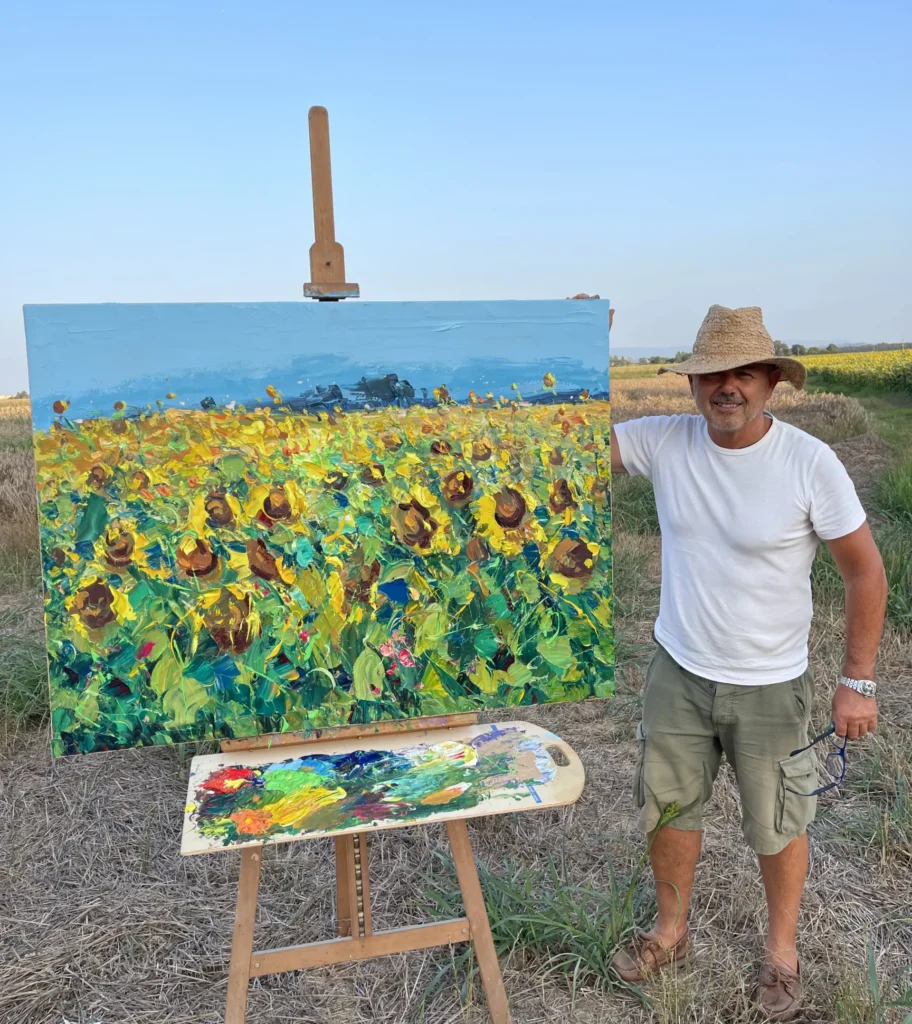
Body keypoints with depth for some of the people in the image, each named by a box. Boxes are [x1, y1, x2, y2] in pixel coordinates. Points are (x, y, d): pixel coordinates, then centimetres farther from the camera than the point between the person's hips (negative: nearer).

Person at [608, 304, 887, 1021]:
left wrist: (858, 681, -8)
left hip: (771, 687, -2)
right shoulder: (665, 443, -11)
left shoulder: (812, 464, -18)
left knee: (777, 827, 18)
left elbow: (866, 570, -10)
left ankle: (783, 951, 47)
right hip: (678, 672, 3)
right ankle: (671, 933, 46)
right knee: (668, 809, 19)